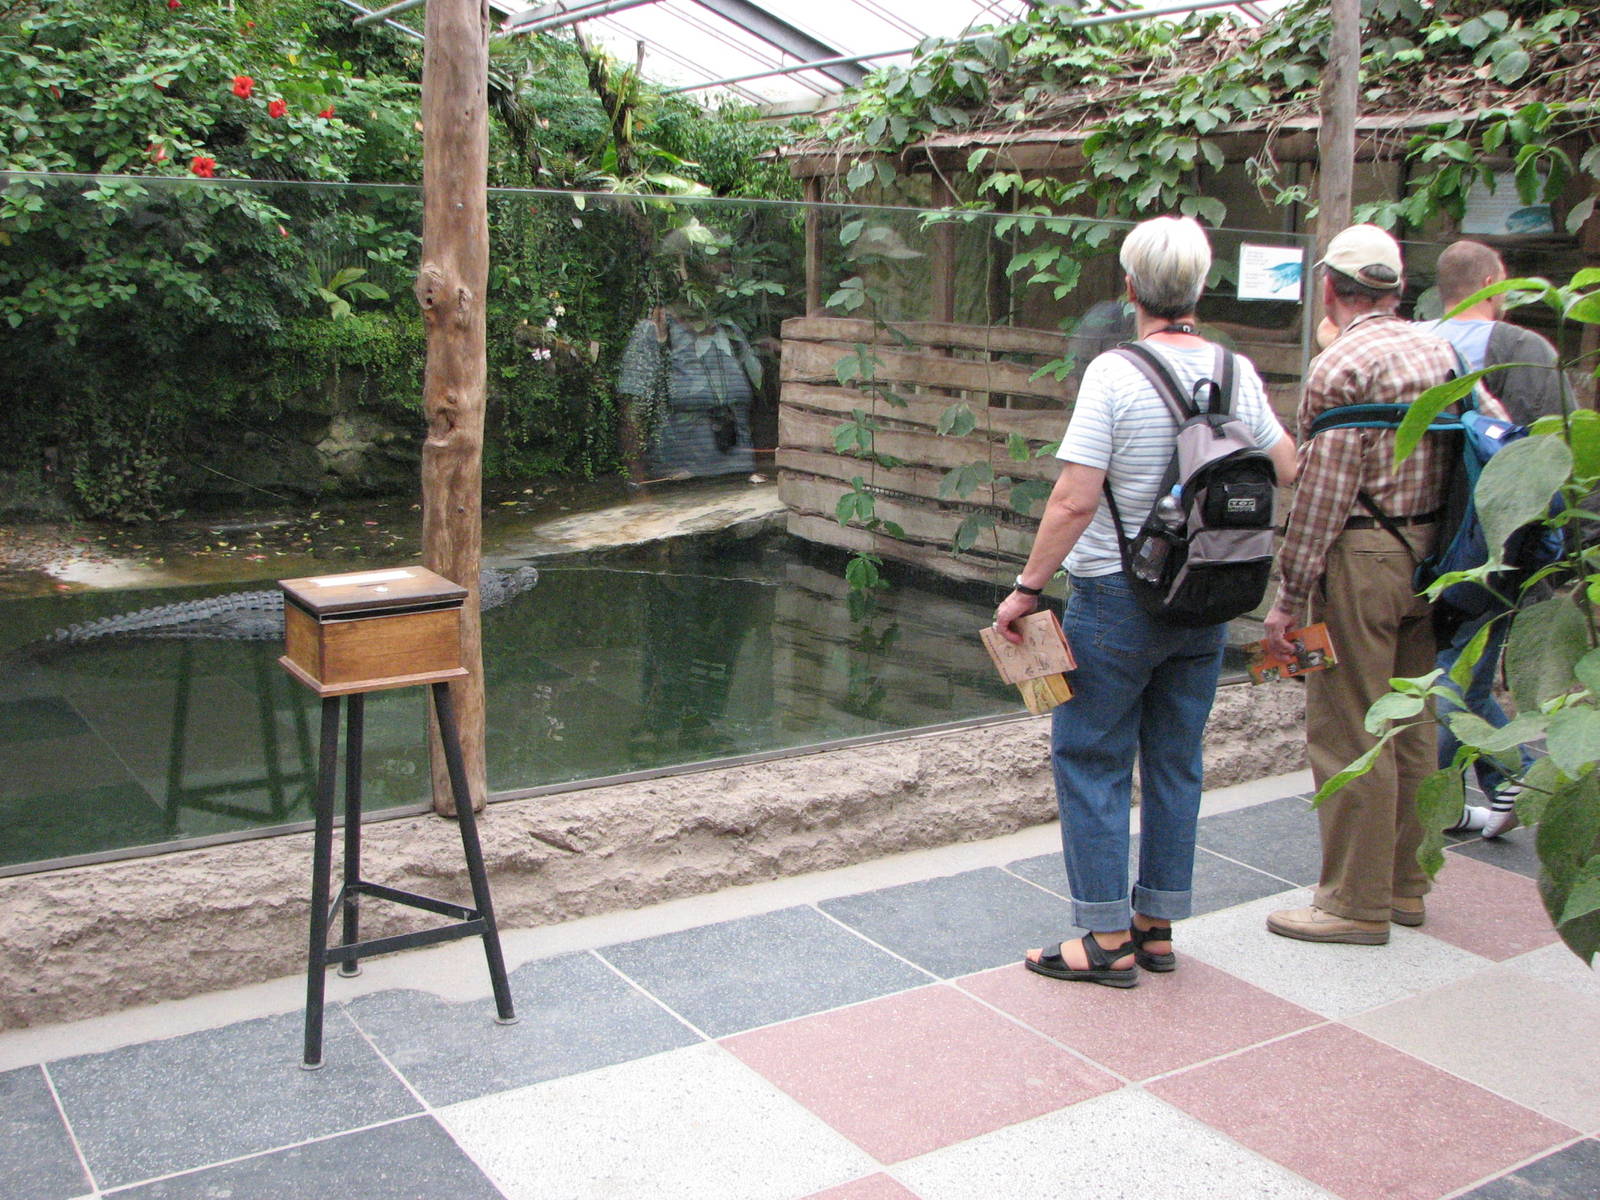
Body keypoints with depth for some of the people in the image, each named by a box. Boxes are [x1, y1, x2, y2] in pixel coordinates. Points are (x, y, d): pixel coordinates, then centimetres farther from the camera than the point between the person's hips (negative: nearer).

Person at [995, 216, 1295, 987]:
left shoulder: (1115, 373, -16)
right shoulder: (1237, 373, 1)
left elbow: (1074, 501, -21)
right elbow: (1291, 474, 10)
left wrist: (1027, 589, -13)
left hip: (1118, 596, -6)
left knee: (1091, 760, 4)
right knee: (1175, 761, 14)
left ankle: (1110, 942, 6)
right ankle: (1158, 926, 23)